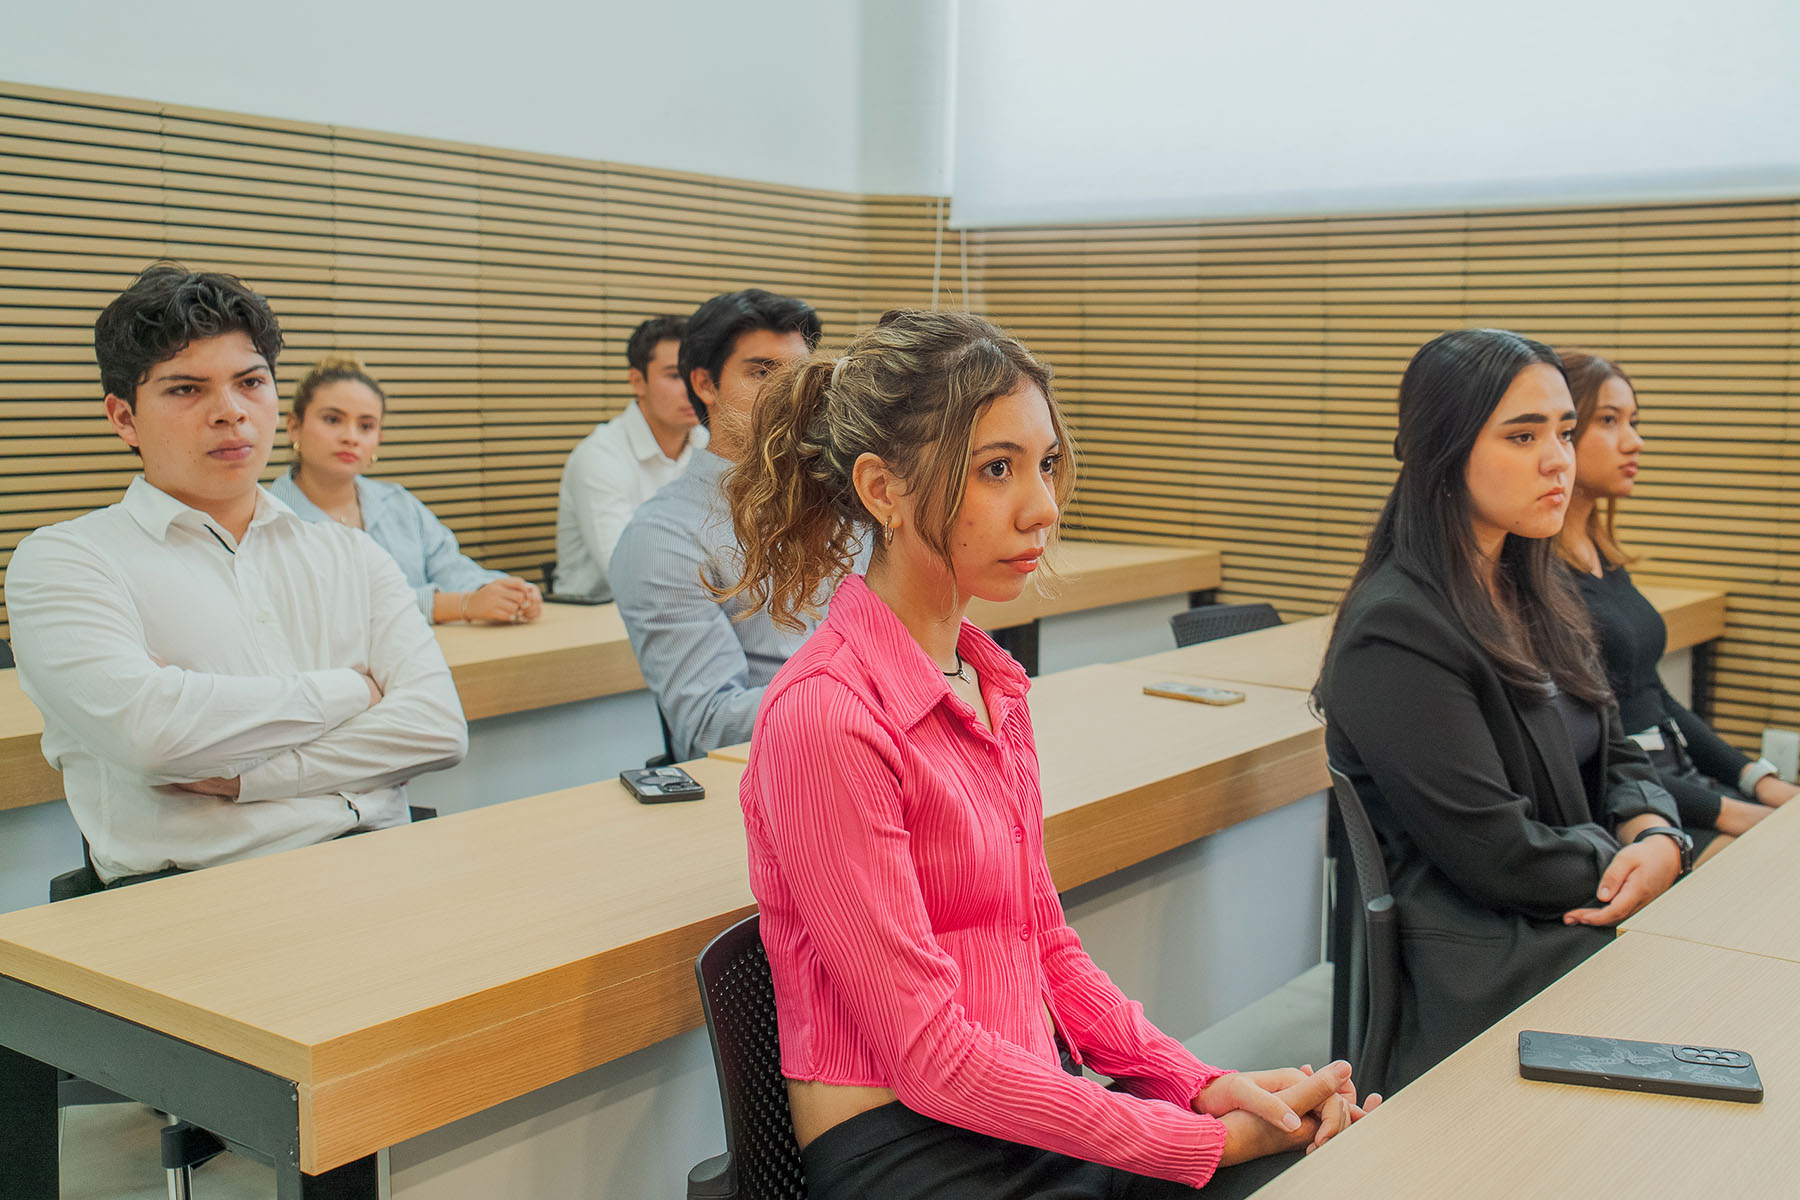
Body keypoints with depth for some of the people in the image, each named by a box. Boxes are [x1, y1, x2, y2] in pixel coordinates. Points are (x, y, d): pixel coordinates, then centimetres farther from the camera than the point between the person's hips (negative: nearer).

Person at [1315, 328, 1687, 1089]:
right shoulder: (1394, 633, -18)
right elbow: (1497, 853, -20)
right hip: (1485, 968, -8)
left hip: (1579, 919, 8)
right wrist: (1629, 862, -8)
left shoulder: (1539, 594, 12)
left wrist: (1657, 836, -6)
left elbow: (1616, 756, 16)